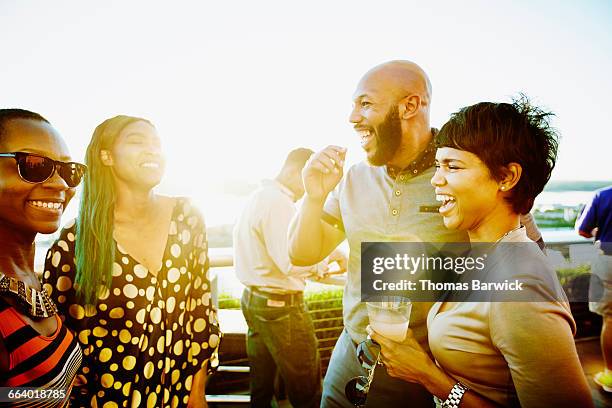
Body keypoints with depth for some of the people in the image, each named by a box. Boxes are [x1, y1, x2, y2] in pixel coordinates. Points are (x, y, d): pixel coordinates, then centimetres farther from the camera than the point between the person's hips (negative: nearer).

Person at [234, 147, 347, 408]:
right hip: (281, 305, -10)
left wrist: (312, 268, 12)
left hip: (253, 299, 10)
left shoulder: (257, 197, 13)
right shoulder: (279, 202, -18)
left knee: (261, 387, 20)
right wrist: (329, 256, -9)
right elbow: (290, 262, -24)